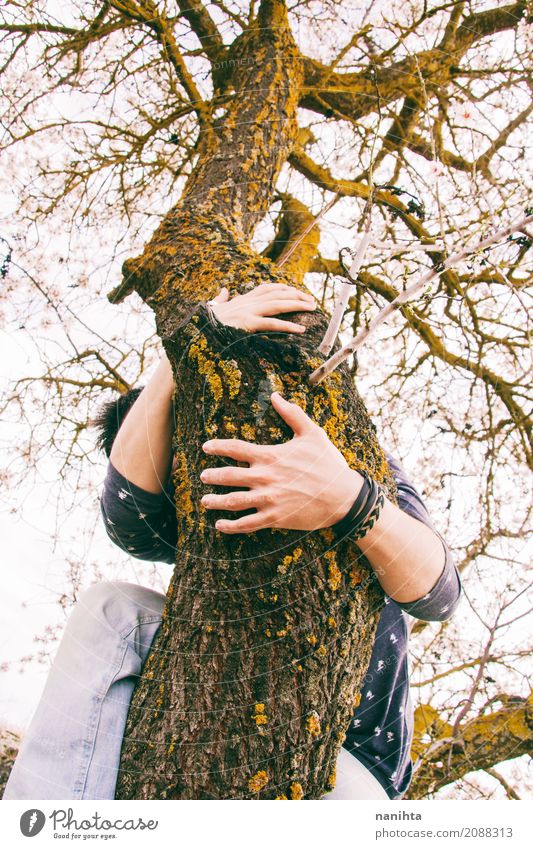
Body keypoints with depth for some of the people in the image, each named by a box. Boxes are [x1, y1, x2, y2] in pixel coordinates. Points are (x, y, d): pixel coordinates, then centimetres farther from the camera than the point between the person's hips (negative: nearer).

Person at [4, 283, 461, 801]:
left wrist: (347, 497, -45)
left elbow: (439, 594, -23)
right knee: (111, 609, -17)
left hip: (350, 752, -3)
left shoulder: (361, 465, -6)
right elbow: (127, 514, -23)